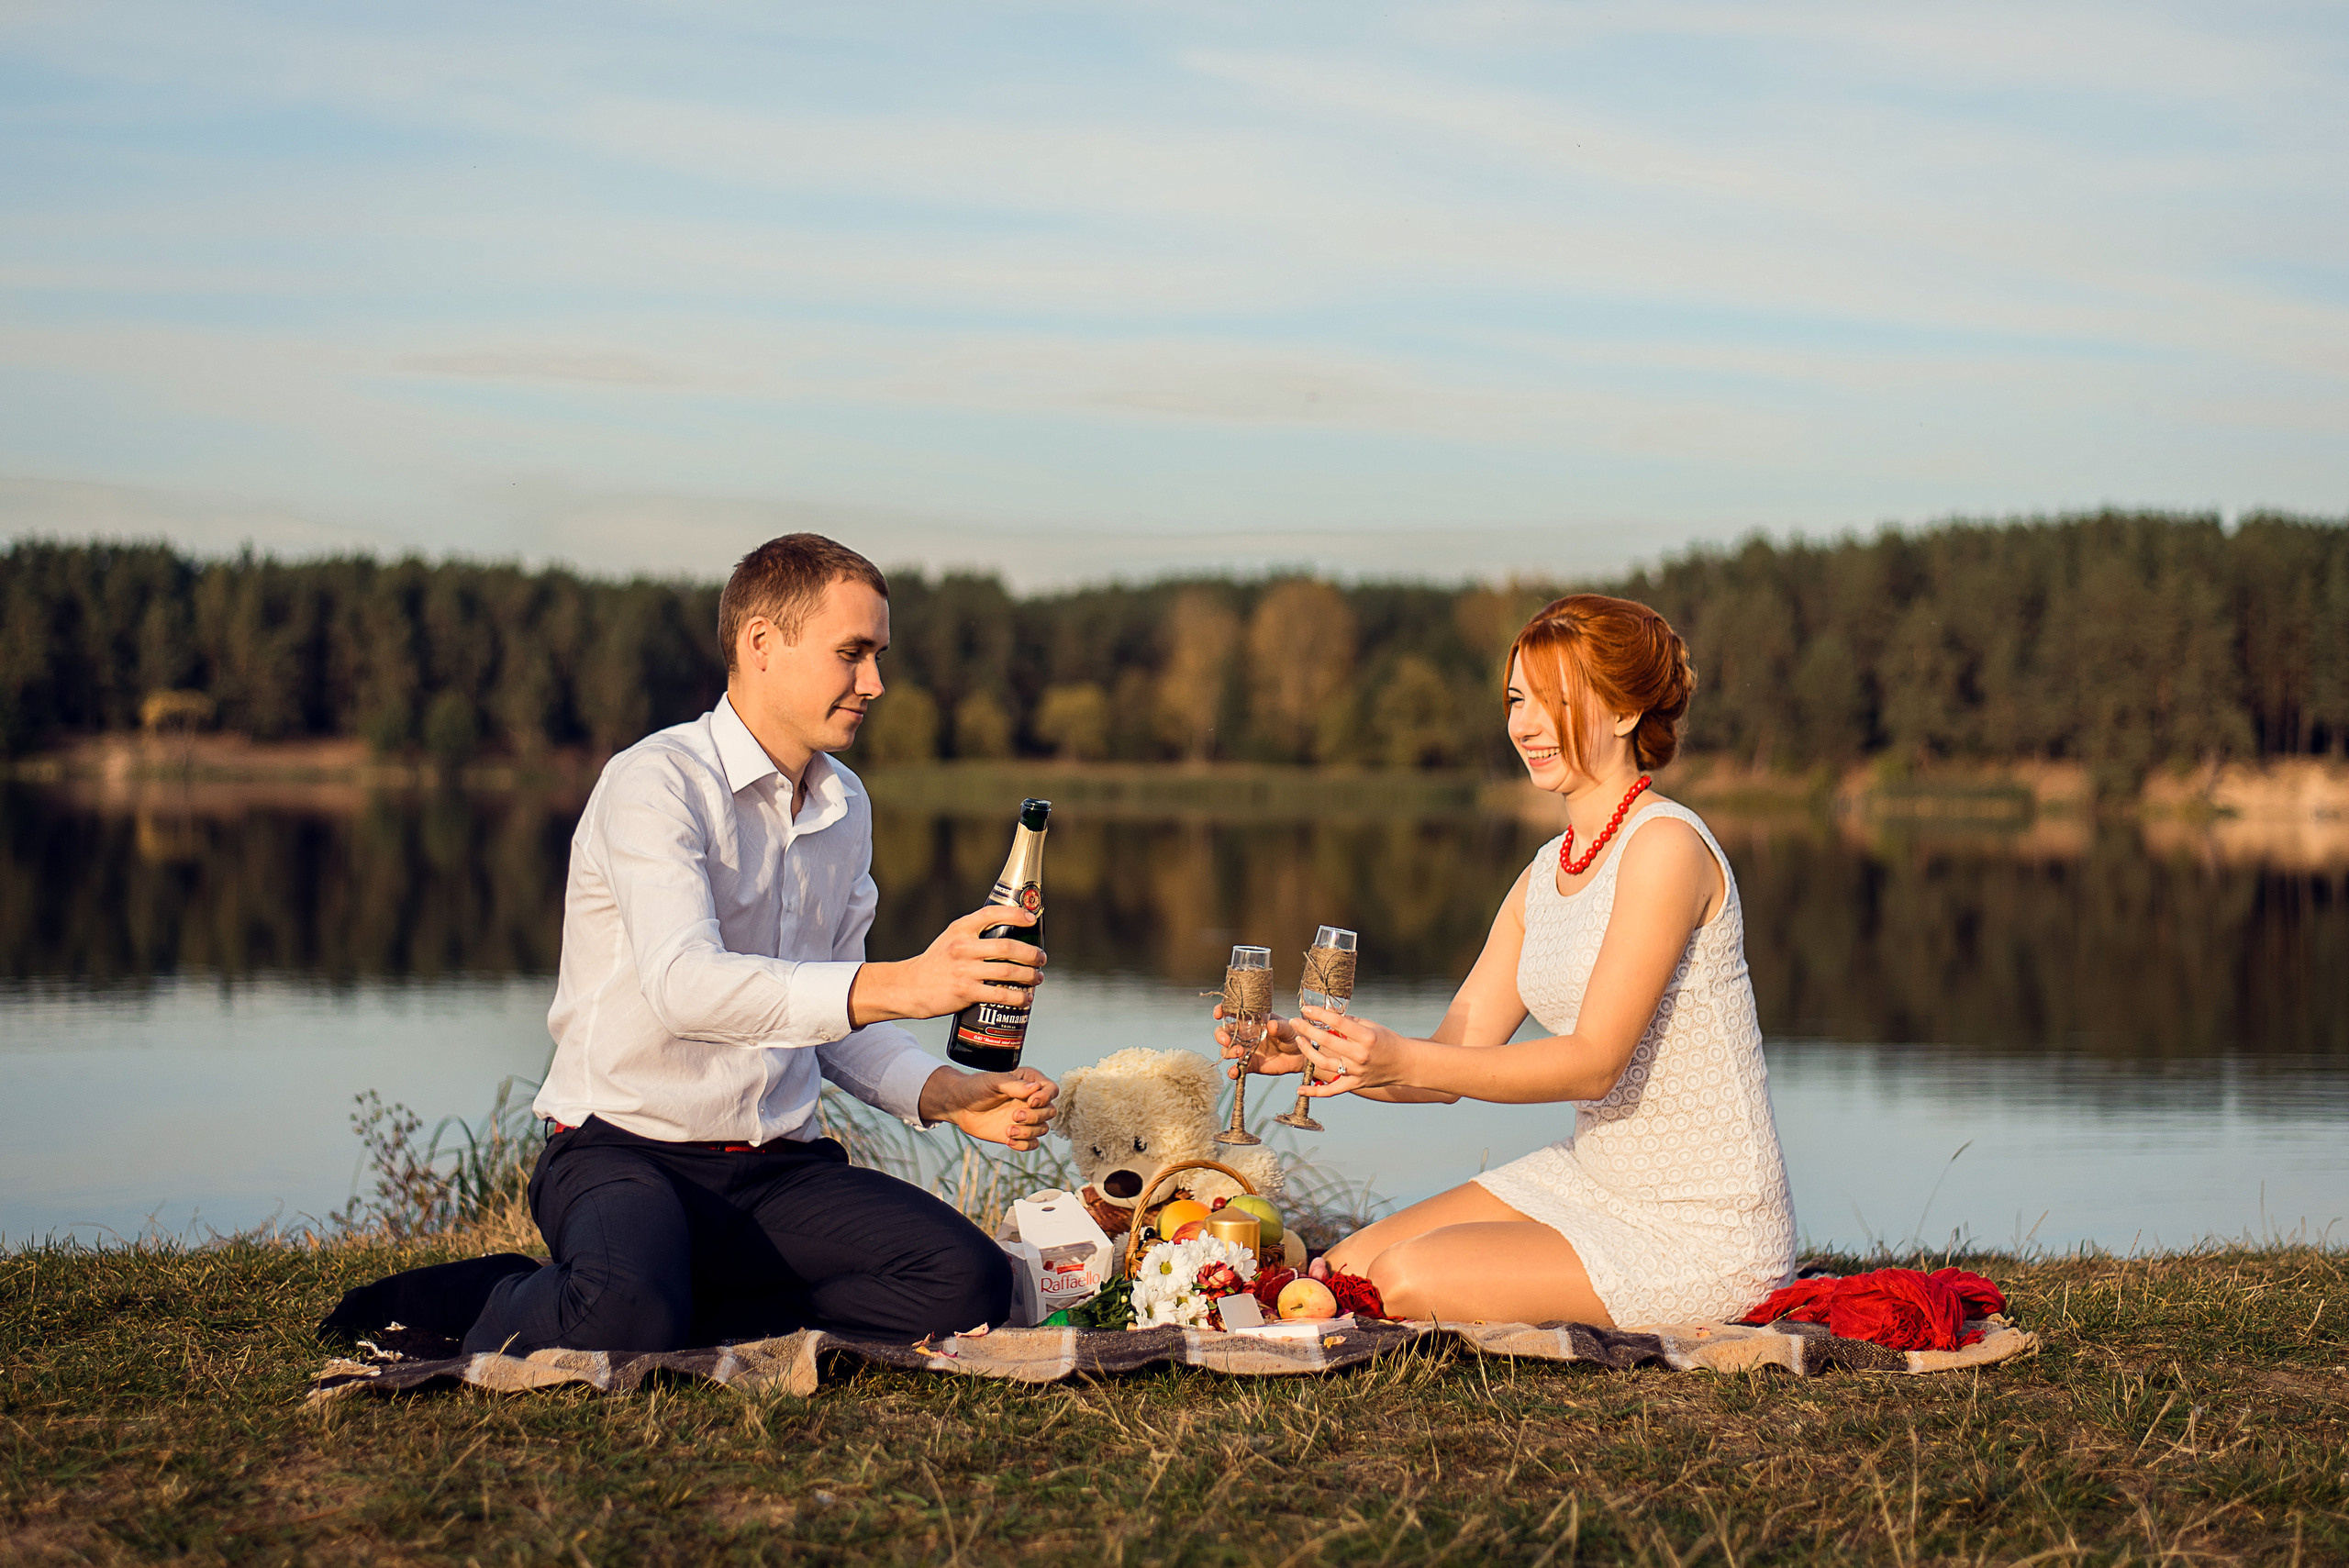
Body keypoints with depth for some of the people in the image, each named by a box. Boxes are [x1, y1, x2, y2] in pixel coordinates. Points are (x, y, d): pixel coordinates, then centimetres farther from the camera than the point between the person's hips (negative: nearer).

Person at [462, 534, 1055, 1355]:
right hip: (625, 1150, -6)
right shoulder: (655, 782, -11)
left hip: (780, 1166, 7)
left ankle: (697, 1312, -6)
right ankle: (519, 1318, -3)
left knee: (969, 1284, -21)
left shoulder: (846, 807, 15)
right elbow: (683, 985, -29)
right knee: (629, 1323, -39)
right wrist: (902, 985, -40)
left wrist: (946, 1094, -2)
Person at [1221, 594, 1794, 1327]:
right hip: (1589, 1179, 8)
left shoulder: (1665, 847, -17)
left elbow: (1593, 1062, -23)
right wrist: (1311, 1051, -13)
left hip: (1703, 1234, -8)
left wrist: (1402, 1060, -32)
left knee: (1407, 1281, -20)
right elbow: (1455, 1059, 5)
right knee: (1343, 1270, -3)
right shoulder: (1545, 875, 10)